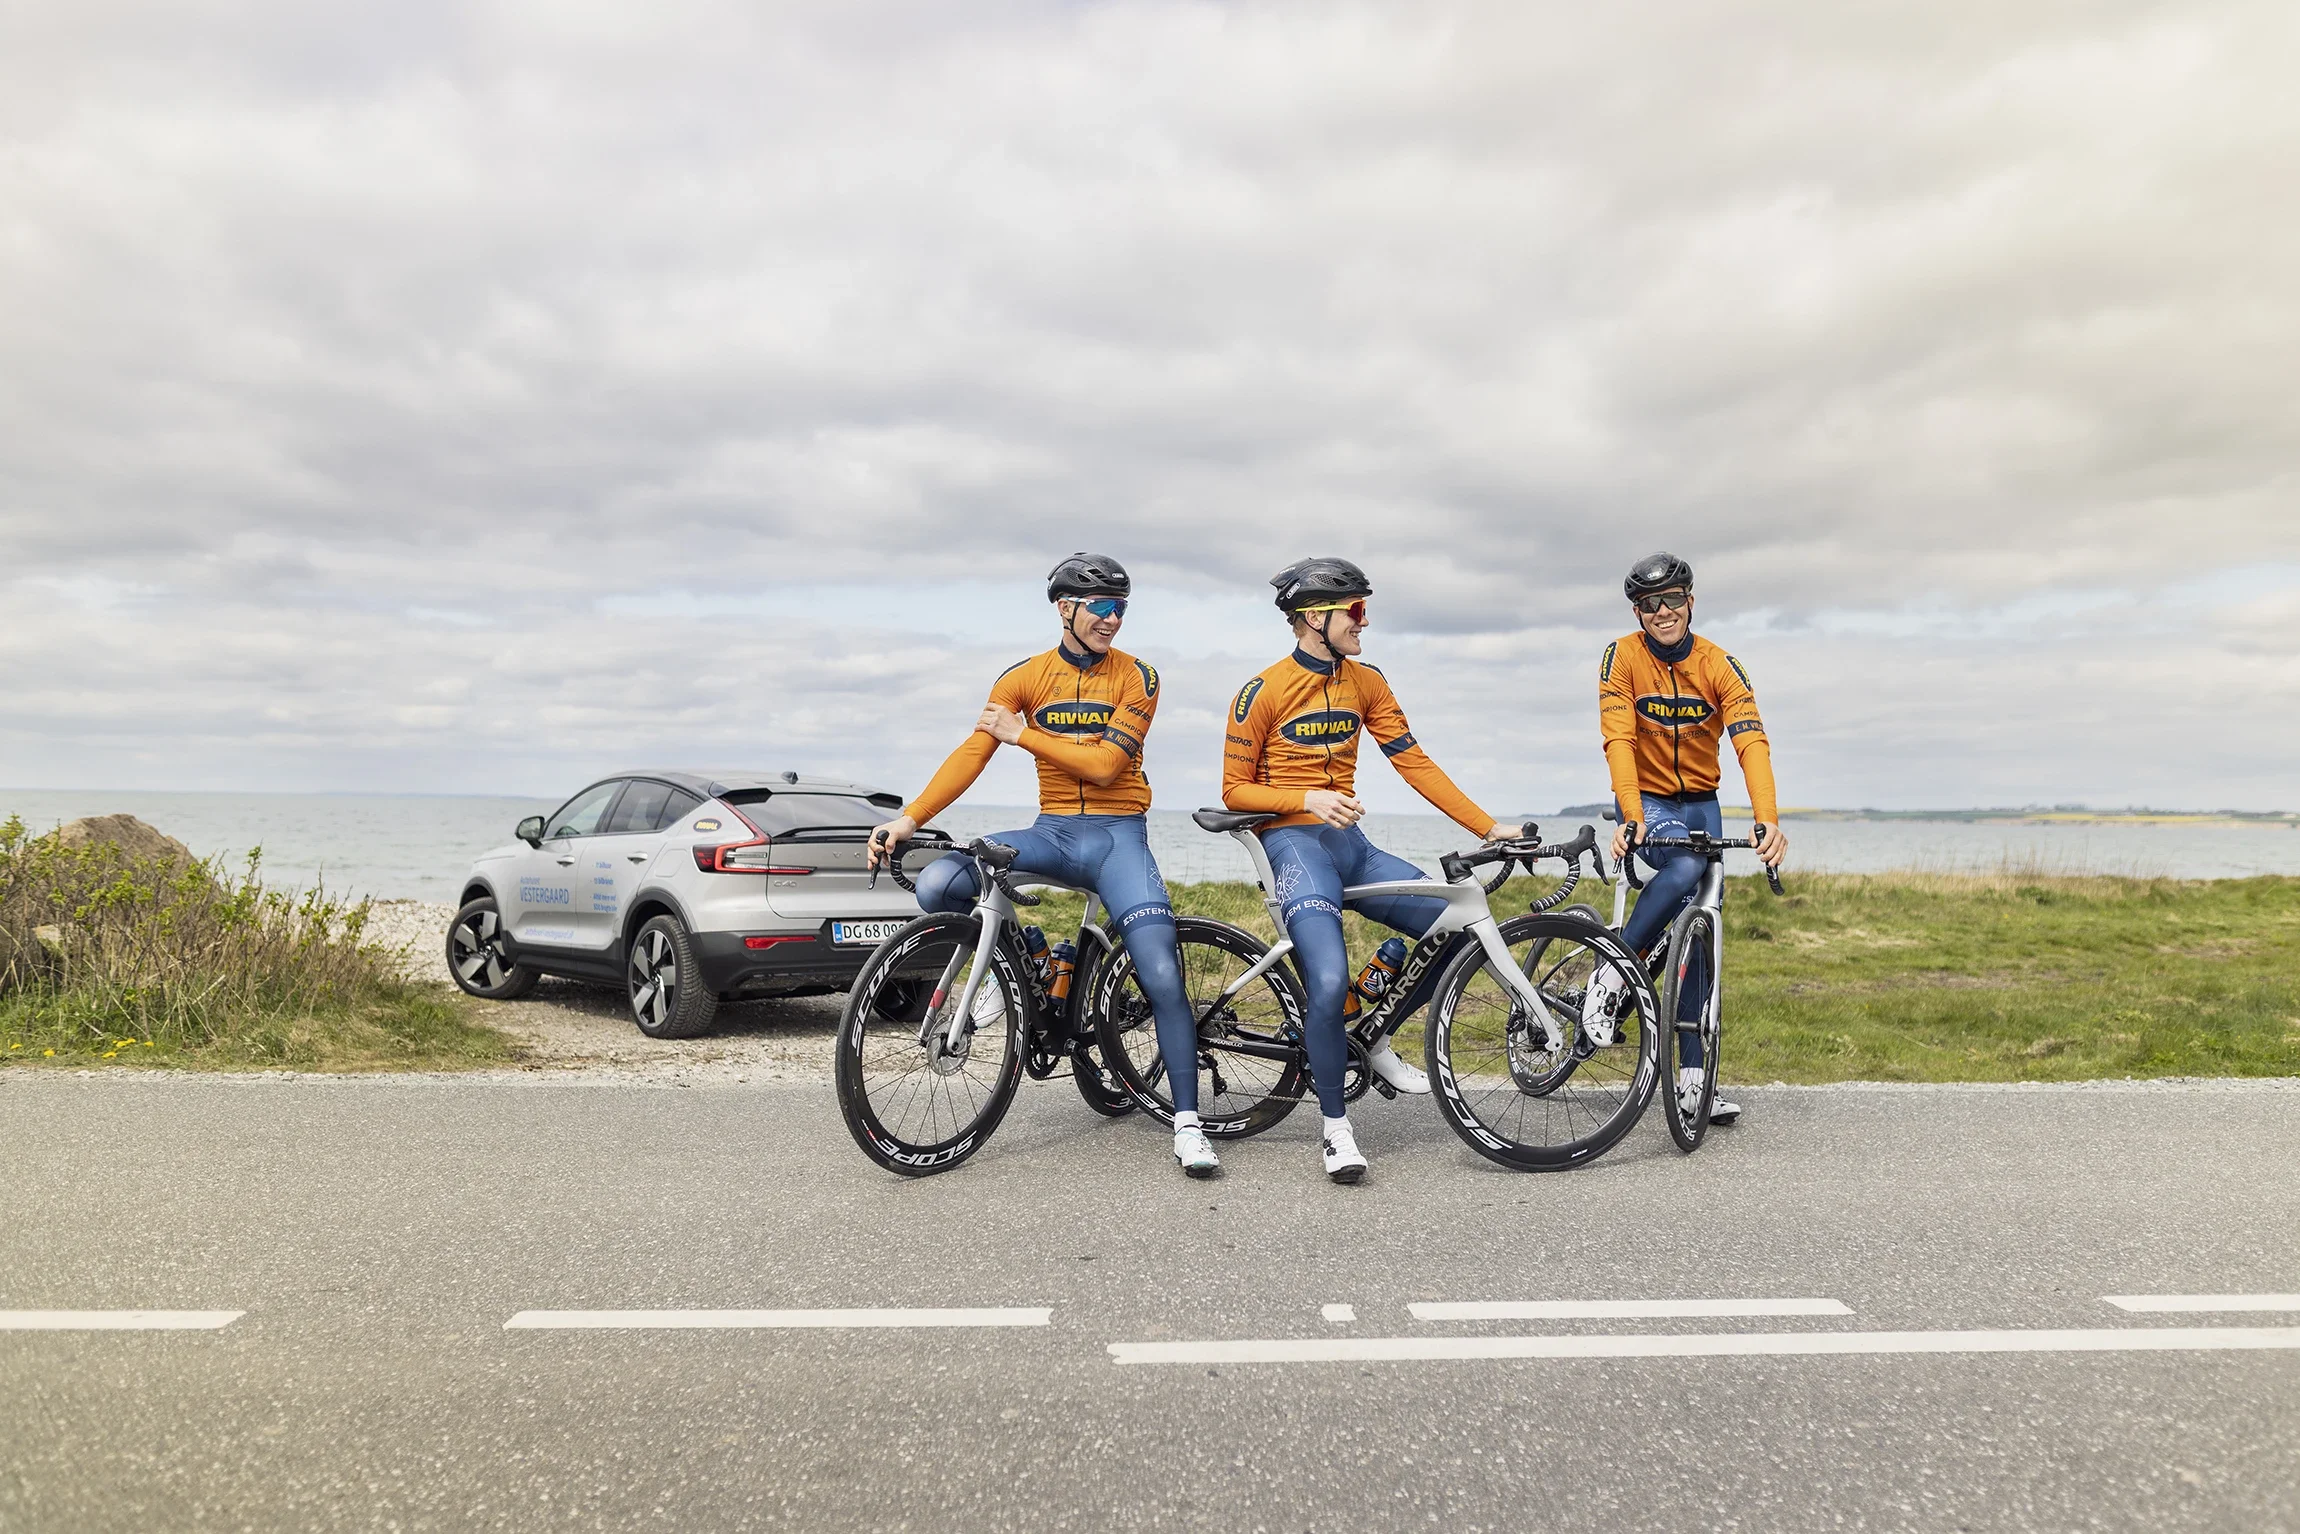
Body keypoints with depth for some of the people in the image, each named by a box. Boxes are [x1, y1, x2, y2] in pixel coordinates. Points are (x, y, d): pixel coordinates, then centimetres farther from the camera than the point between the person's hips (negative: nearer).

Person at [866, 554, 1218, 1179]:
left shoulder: (1137, 677, -2)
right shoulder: (1023, 677, 4)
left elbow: (1105, 765, -13)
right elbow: (972, 752, -7)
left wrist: (1022, 733, -10)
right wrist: (909, 818, -19)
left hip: (1117, 835, -2)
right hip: (1052, 832, 2)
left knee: (1161, 977, -17)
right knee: (936, 884, -21)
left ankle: (1187, 1126, -5)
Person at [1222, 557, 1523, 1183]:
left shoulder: (1366, 683, 8)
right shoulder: (1263, 693, -8)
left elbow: (1414, 763, 5)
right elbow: (1235, 791, -5)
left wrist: (1490, 827, -2)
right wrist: (1310, 799, -21)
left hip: (1351, 844, 6)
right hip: (1294, 843, -6)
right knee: (1330, 981, -25)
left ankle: (1375, 1040, 15)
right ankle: (1335, 1128, -4)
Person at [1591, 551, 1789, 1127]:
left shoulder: (1719, 665, -11)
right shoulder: (1623, 657, -15)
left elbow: (1752, 742, -23)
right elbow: (1619, 741, -24)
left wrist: (1768, 820, -38)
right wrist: (1631, 819, -38)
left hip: (1700, 802, 3)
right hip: (1646, 799, -3)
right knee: (1686, 867, -35)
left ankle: (1692, 1080, 4)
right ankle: (1609, 982, -20)